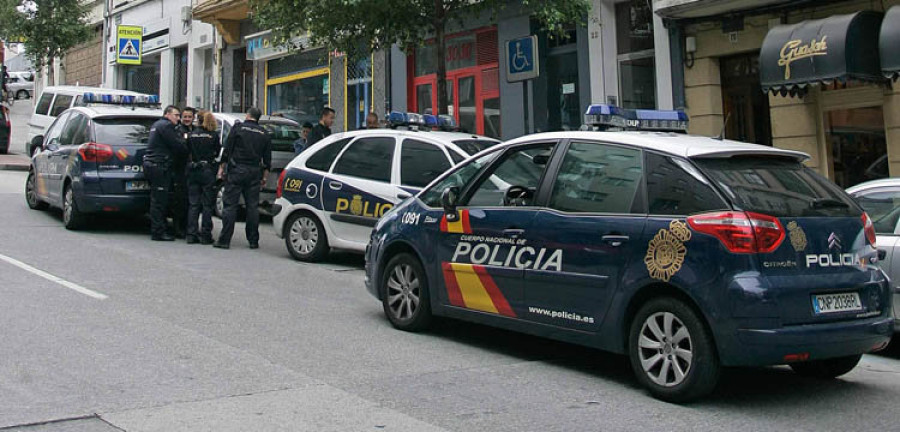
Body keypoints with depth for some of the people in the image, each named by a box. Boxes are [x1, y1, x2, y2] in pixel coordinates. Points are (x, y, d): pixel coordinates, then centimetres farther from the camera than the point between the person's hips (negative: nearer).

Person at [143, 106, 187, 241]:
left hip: (150, 164, 11)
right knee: (159, 200, -8)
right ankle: (158, 232, -7)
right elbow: (178, 147, -15)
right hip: (159, 166, -11)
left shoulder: (156, 125, 22)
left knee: (157, 199, 14)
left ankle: (156, 230, 18)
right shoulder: (166, 126, -10)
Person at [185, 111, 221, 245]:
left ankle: (191, 234, 8)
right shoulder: (214, 135, -6)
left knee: (193, 204, 9)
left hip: (193, 170, 3)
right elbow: (217, 153, 1)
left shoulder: (191, 134, 3)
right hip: (208, 170, -3)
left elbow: (187, 153, 5)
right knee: (207, 204, 4)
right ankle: (205, 235, 3)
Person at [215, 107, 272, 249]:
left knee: (230, 204, -2)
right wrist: (264, 177, 16)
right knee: (253, 206, 7)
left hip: (236, 171, -3)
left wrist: (222, 167, 2)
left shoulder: (238, 128, 0)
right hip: (254, 172, 3)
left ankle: (224, 240, -4)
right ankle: (253, 240, 9)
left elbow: (227, 150, -4)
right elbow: (267, 159, 11)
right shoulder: (264, 134, 10)